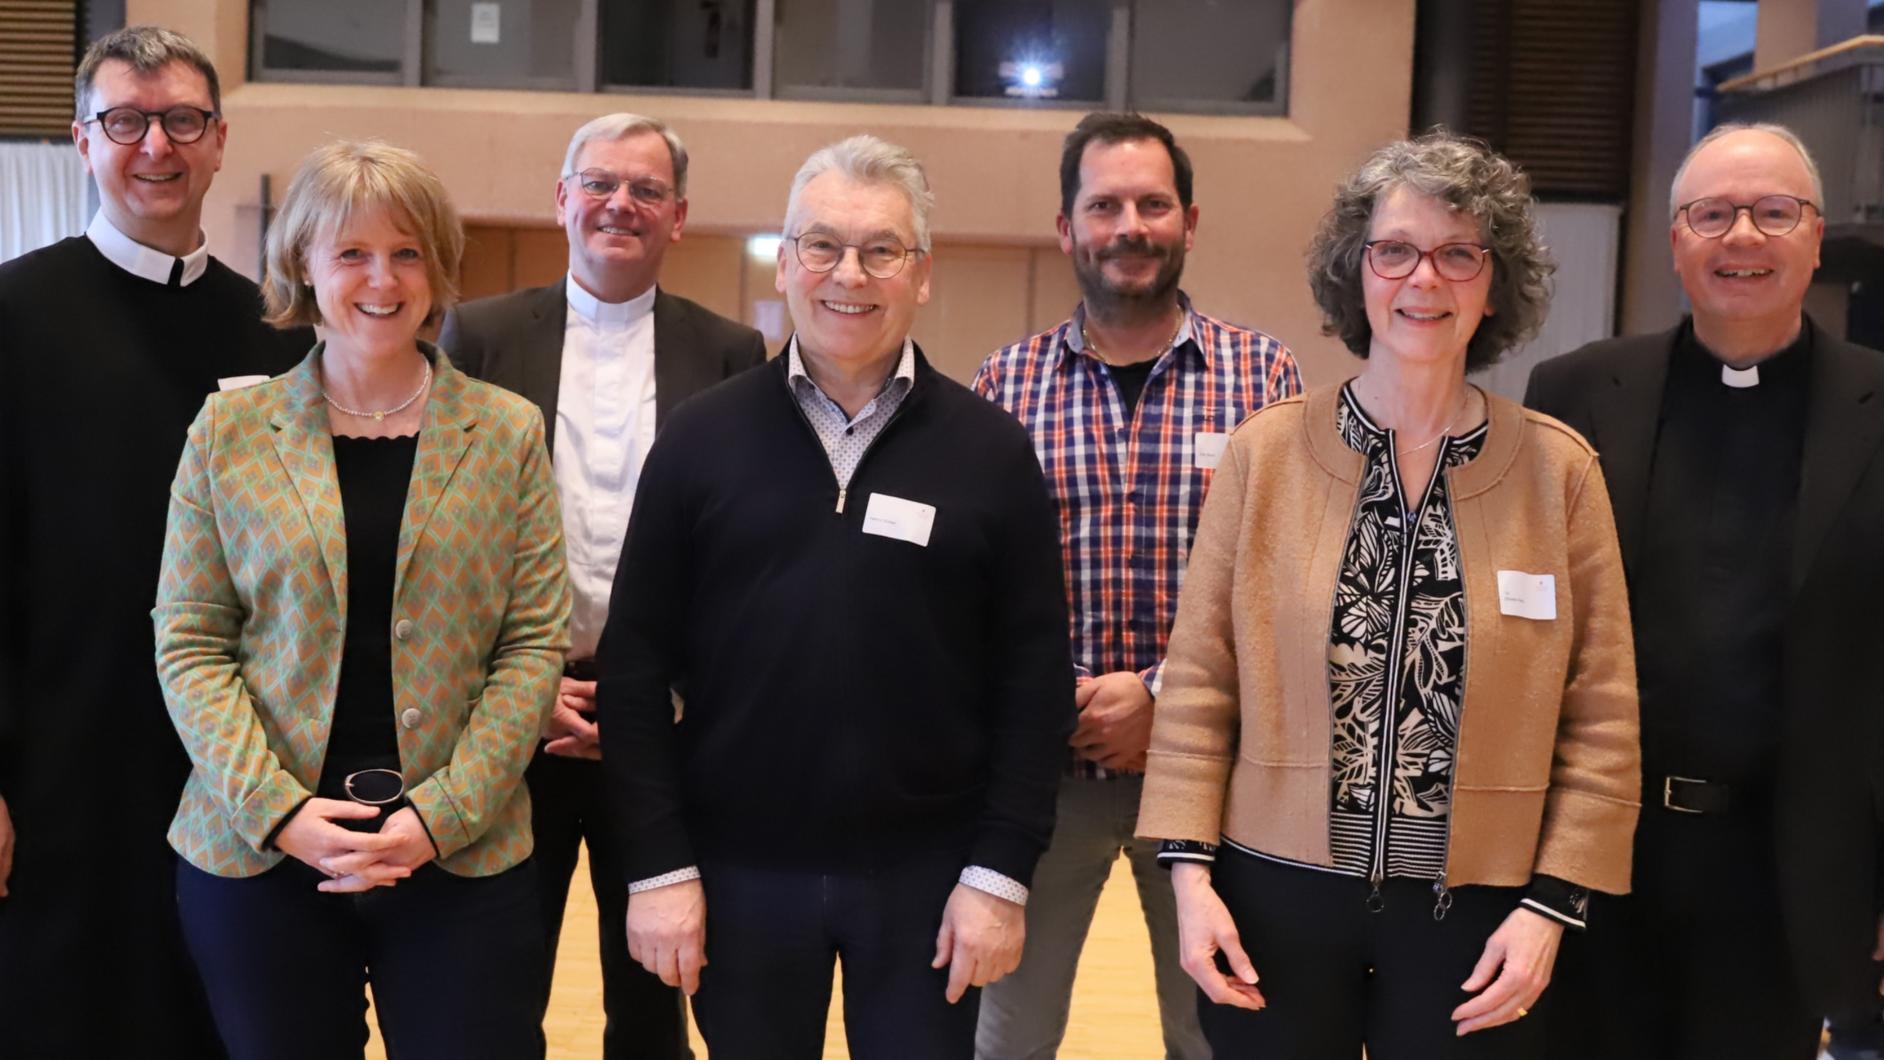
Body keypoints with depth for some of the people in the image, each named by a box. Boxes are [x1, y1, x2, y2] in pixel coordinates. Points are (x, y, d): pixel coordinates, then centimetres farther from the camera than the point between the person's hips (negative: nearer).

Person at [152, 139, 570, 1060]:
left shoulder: (508, 432, 2)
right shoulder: (228, 430, 3)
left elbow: (536, 642, -1)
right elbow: (189, 643, 2)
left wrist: (444, 813, -11)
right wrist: (277, 808, -11)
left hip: (463, 856, 0)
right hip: (259, 854, 0)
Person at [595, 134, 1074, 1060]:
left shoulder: (990, 449, -1)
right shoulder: (701, 438, 0)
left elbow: (1035, 678, -2)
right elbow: (636, 665, -1)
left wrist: (1001, 872, -6)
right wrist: (658, 864, -5)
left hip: (926, 872, 0)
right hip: (740, 869, 1)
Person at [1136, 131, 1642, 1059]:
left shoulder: (1560, 468, -2)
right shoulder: (1267, 449, -3)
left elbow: (1601, 712, 0)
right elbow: (1200, 677, -1)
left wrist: (1553, 901, -4)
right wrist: (1190, 869, -5)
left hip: (1475, 910, 0)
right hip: (1277, 893, 0)